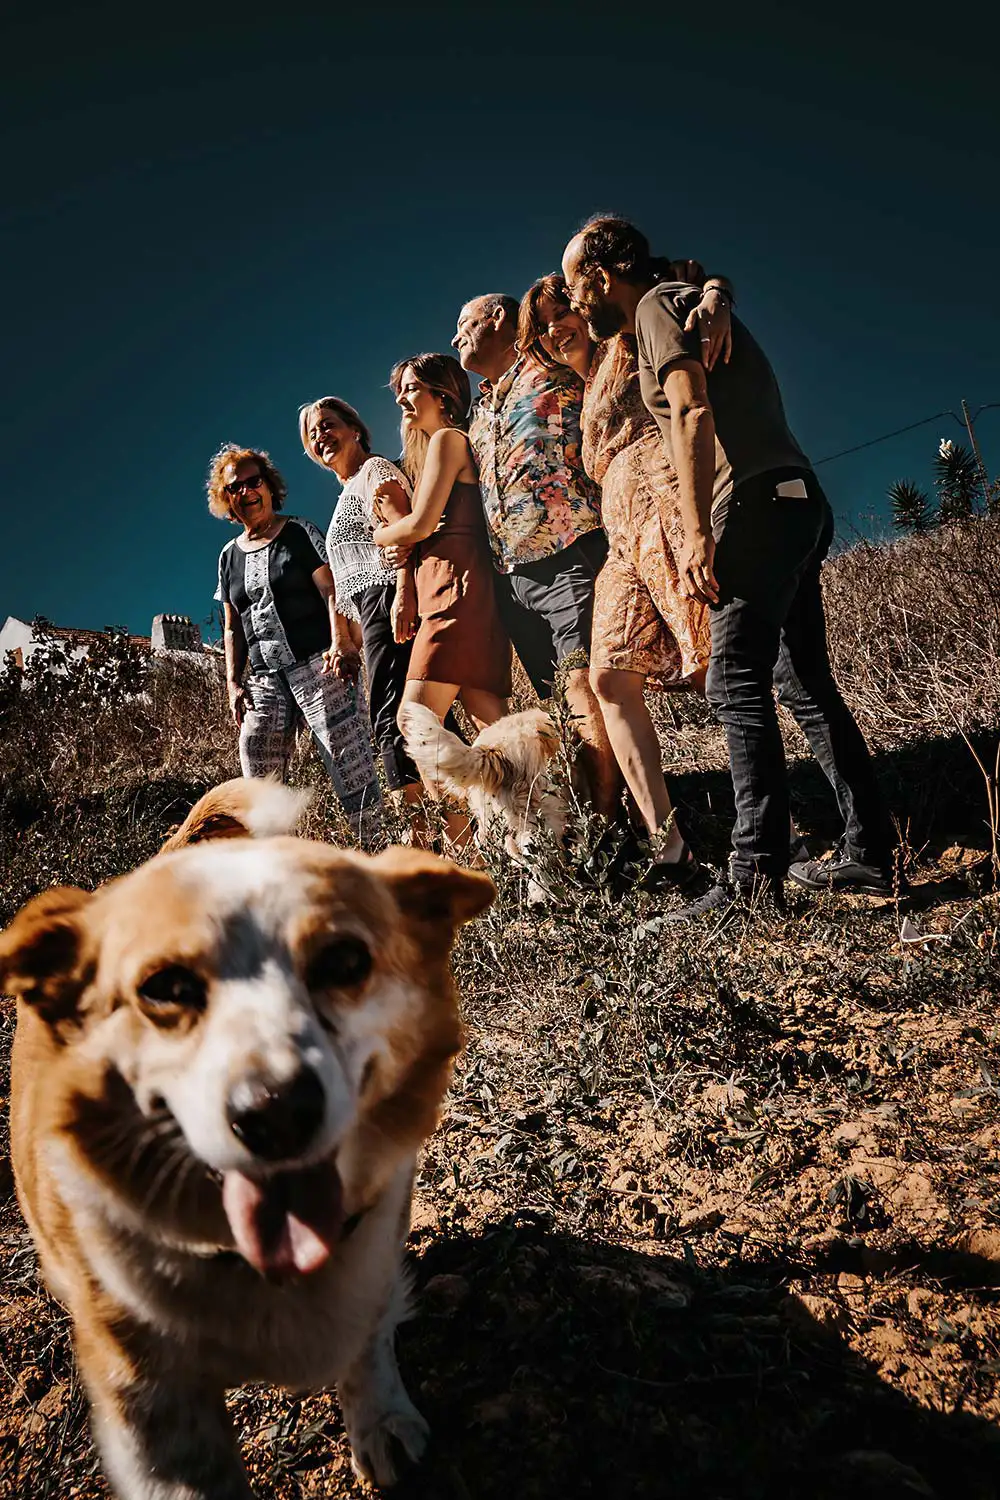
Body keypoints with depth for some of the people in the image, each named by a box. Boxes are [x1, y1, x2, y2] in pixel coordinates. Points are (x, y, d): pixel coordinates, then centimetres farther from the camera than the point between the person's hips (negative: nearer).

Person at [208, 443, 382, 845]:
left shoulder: (299, 532, 7)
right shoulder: (230, 556, 20)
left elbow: (331, 593, -4)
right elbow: (233, 629, 21)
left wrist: (340, 642, -20)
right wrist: (234, 683, 11)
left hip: (317, 664, -5)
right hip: (264, 679, 5)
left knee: (348, 763, -14)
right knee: (259, 782, -3)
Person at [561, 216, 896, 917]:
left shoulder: (659, 304, 0)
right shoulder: (693, 306, 29)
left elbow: (692, 414, -16)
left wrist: (697, 531, -22)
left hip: (758, 505, -10)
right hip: (798, 501, 10)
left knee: (738, 685, -14)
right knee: (806, 683, 9)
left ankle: (754, 875, -16)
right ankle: (869, 852, 11)